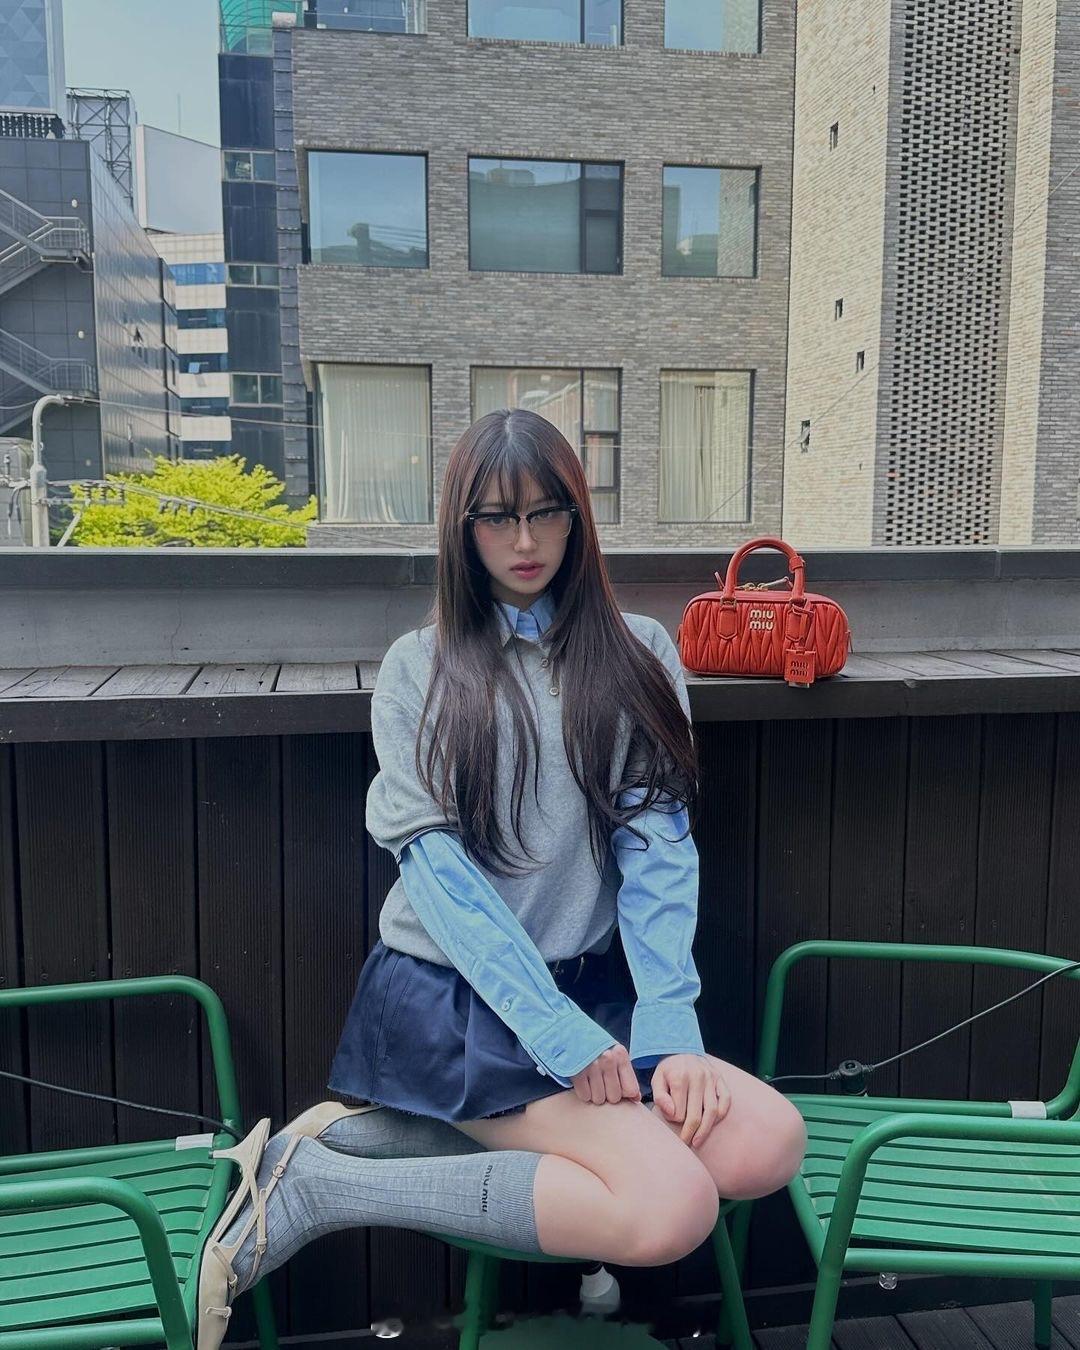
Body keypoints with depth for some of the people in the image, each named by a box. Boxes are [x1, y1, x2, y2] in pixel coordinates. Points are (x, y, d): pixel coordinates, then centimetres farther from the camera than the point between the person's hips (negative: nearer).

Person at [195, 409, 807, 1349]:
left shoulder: (637, 655, 7)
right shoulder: (420, 667, 0)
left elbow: (657, 845, -2)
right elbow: (436, 865, -10)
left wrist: (670, 1027, -14)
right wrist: (564, 1035, -18)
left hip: (592, 986, 5)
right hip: (453, 997, -5)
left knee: (768, 1144, -19)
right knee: (672, 1206, -23)